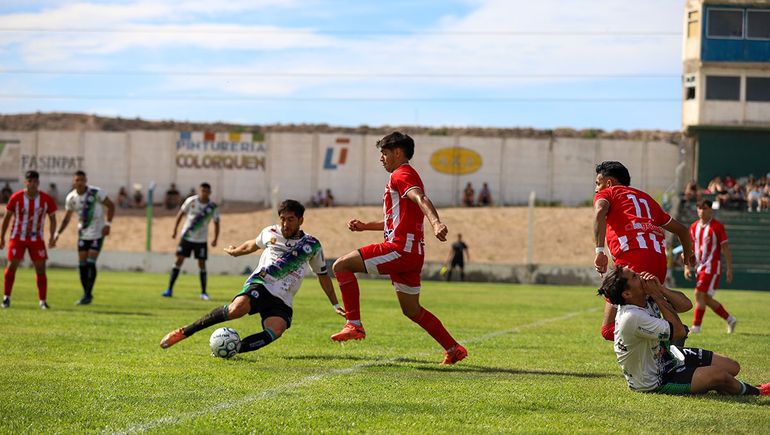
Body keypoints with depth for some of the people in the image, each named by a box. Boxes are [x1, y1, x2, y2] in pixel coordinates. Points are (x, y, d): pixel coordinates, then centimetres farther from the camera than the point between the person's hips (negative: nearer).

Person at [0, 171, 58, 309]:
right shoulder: (16, 198, -11)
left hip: (37, 239, 1)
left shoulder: (46, 199, -8)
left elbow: (52, 218, 5)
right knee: (12, 266, -8)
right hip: (17, 237, -1)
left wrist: (52, 237, -2)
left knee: (41, 269, -4)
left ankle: (42, 301, 4)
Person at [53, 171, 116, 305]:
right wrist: (58, 233, -1)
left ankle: (88, 295, -6)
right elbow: (67, 218, 11)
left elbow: (111, 205, -6)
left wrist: (108, 224, -16)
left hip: (97, 233, -4)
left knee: (91, 263, -12)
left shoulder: (96, 193, -14)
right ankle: (86, 293, 15)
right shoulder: (71, 198, -1)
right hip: (83, 233, 4)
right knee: (82, 264, 2)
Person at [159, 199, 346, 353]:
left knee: (275, 330, -34)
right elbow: (252, 244, 33)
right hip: (259, 284, -1)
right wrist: (235, 251, 49)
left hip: (282, 300, 1)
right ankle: (184, 332, -26)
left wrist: (335, 304, 23)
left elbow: (323, 275, 22)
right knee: (237, 308, -35)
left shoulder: (311, 245, 9)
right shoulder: (270, 233, 10)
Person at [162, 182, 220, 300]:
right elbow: (180, 214, 3)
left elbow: (216, 223, 0)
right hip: (186, 237, 0)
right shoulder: (191, 201, -8)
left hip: (201, 240, 0)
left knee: (202, 264, -1)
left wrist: (215, 239, -11)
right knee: (179, 260, -5)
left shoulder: (213, 207, -8)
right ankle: (170, 289, -2)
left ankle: (203, 292, 10)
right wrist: (175, 230, -1)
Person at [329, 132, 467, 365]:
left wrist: (435, 222, -44)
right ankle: (454, 349, 19)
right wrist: (364, 226, 29)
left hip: (401, 249, -10)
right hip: (412, 253, 10)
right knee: (412, 311, 18)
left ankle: (354, 325, -17)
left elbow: (421, 199, -26)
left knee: (342, 265, -12)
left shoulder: (401, 175, -5)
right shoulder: (405, 176, 27)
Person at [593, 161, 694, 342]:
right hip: (660, 261, 7)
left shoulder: (607, 193, 17)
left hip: (633, 259, -7)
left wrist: (600, 250, -15)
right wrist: (688, 254, 59)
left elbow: (600, 211, -8)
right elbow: (681, 229, 40)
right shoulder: (645, 198, 33)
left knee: (610, 329, -10)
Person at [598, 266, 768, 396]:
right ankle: (754, 392, 11)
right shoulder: (631, 317, -34)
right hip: (654, 382, -9)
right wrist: (656, 295, -23)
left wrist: (660, 289, -18)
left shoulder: (645, 300, -6)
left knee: (732, 367, 2)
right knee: (719, 376, -19)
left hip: (667, 356, 9)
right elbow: (679, 331, -28)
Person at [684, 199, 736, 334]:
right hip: (700, 267, 7)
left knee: (700, 294, -16)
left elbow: (725, 248, -6)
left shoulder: (717, 226, -7)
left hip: (712, 266, -7)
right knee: (706, 299, 10)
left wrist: (729, 269, -8)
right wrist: (686, 267, 7)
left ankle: (696, 326, -11)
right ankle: (730, 319, 26)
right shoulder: (694, 227, 10)